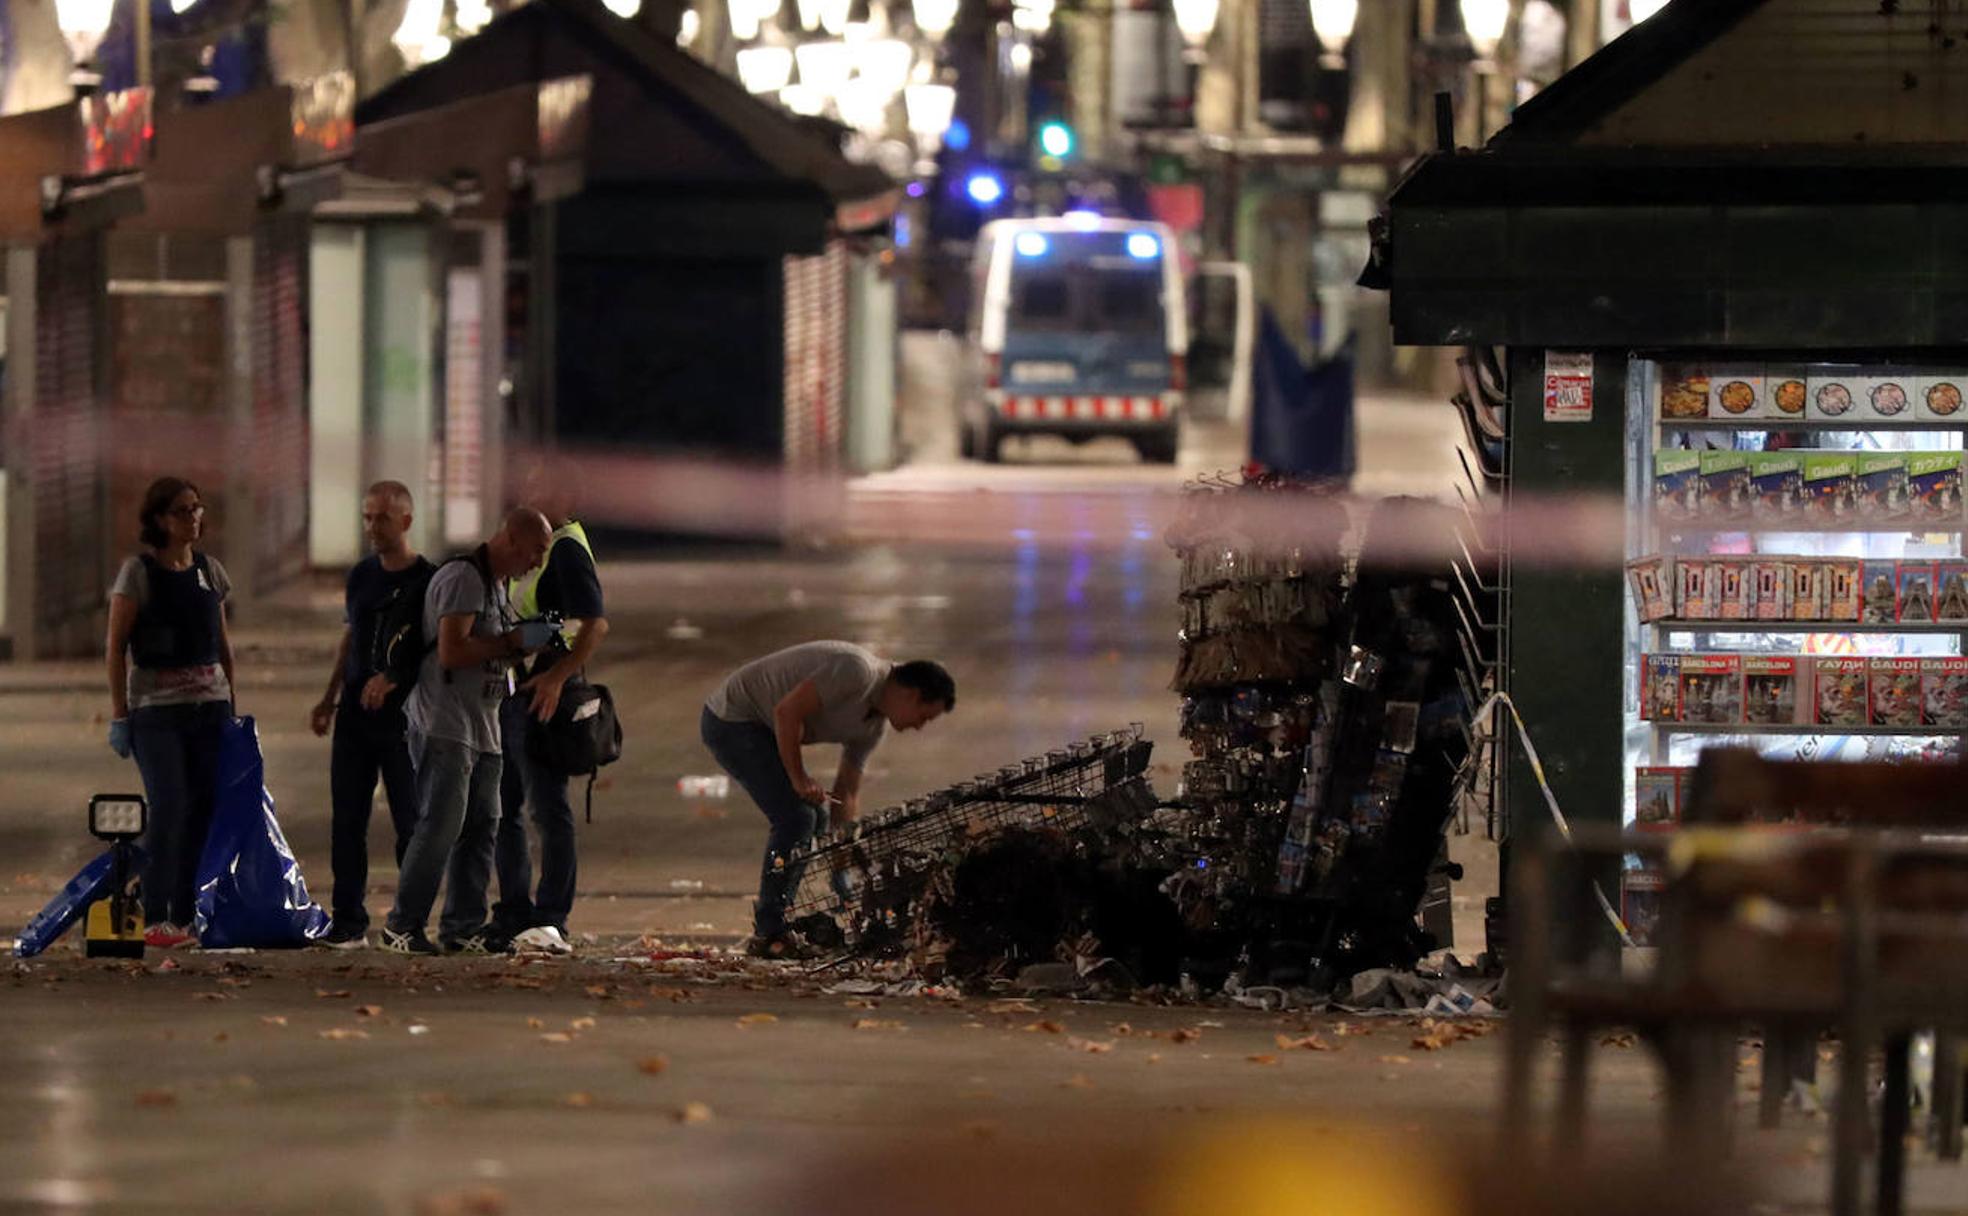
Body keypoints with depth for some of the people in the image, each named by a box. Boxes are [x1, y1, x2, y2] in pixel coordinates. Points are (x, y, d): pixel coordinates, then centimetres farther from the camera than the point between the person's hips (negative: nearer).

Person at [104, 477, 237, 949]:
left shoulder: (209, 570, 10)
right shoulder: (138, 573, -5)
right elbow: (116, 645, -5)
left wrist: (232, 703, 14)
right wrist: (119, 713, -8)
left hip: (209, 704, 5)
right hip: (157, 708, -5)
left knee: (204, 809, 0)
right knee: (169, 808, -12)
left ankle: (184, 917, 6)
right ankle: (154, 919, -7)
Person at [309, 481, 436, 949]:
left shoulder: (428, 580, -7)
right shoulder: (362, 575, 11)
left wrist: (391, 679, -25)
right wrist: (329, 699, 18)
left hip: (404, 713, -6)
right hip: (355, 714, 6)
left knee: (410, 822, -1)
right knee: (346, 821, 3)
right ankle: (349, 922, 7)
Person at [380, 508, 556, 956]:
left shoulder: (496, 584, 20)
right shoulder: (463, 578, -13)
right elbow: (451, 651, -22)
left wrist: (527, 643, 9)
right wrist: (516, 641, -16)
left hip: (482, 728, 10)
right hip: (444, 725, -10)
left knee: (482, 826, 4)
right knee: (441, 826, -13)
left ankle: (463, 928, 7)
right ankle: (403, 927, -8)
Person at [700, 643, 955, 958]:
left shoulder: (874, 723, 8)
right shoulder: (858, 672, -23)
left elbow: (847, 790, 13)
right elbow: (787, 712, -26)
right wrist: (799, 779, -19)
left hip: (760, 727, 10)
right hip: (730, 718, -10)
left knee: (814, 822, 10)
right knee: (795, 817, -15)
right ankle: (770, 935, -11)